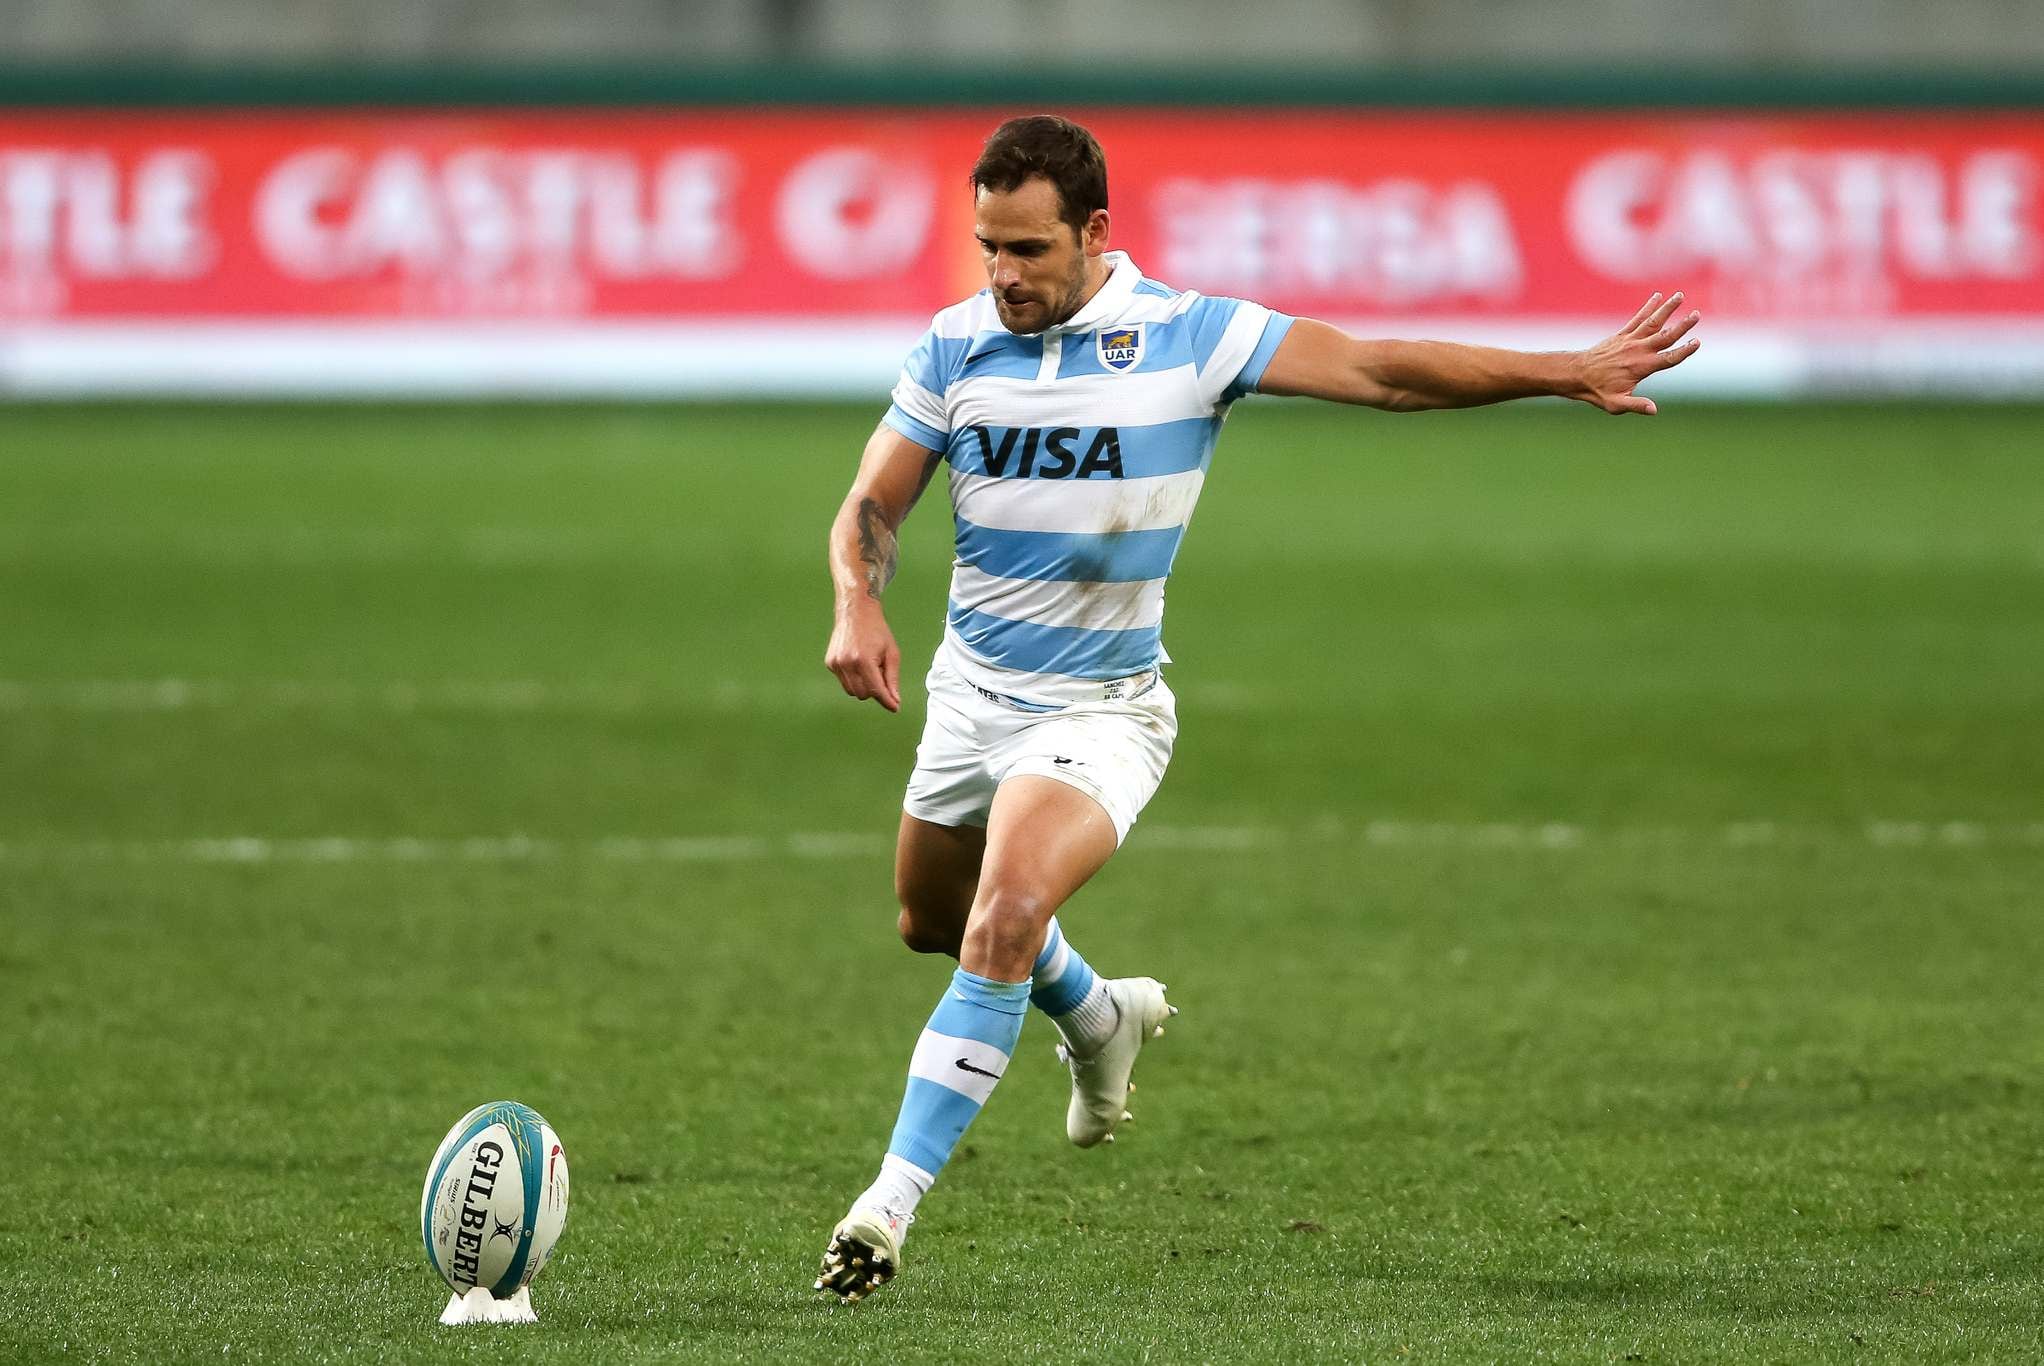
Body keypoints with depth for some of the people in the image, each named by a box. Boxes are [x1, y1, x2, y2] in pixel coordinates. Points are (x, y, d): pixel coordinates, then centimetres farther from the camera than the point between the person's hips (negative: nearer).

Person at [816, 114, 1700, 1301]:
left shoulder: (1186, 337, -15)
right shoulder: (956, 345, -5)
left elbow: (1381, 371, -14)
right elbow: (874, 504, 1)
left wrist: (1571, 372, -20)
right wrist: (859, 602, -21)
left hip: (1101, 707, -5)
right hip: (972, 694, 5)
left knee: (1002, 926, -25)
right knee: (934, 923, 22)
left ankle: (893, 1202, -23)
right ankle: (1101, 1022, 53)